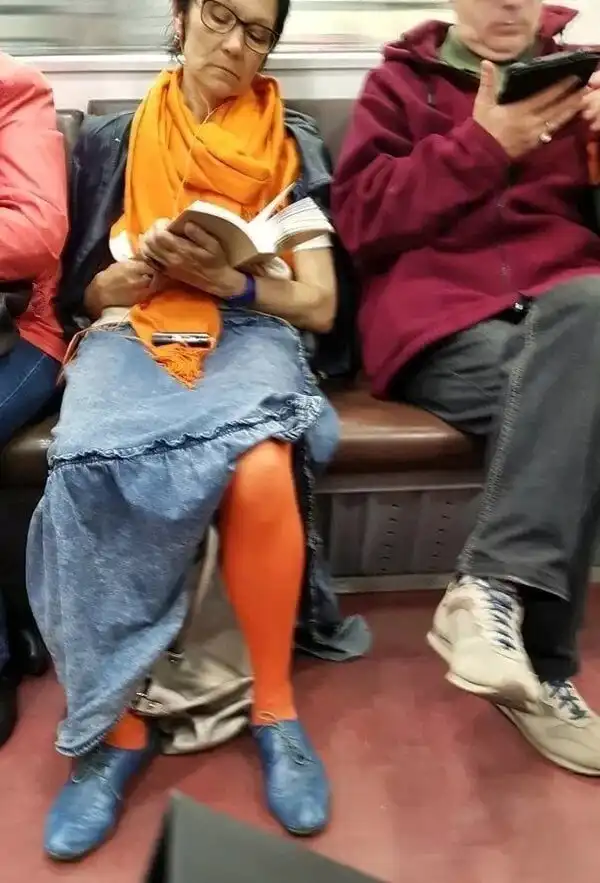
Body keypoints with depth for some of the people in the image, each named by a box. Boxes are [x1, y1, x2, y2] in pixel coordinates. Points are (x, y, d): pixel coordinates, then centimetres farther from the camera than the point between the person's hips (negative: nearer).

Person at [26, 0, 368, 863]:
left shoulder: (295, 146, 14)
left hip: (249, 333, 0)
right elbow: (86, 294, 13)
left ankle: (275, 707, -14)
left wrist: (224, 276, -10)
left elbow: (318, 304, 7)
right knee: (93, 471, -34)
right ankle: (120, 723, -19)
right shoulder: (108, 142, 16)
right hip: (131, 336, 1)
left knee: (261, 474, -35)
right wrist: (145, 269, -8)